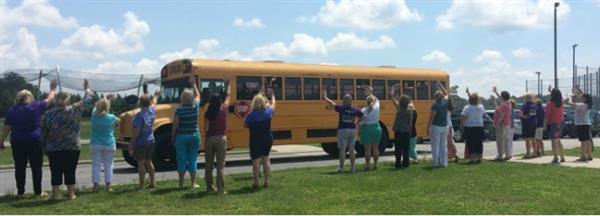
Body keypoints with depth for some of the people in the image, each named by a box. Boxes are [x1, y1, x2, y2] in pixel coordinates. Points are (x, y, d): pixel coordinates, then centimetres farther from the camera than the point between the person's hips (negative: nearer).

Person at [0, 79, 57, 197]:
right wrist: (53, 88, 26)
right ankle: (38, 191, 7)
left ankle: (20, 191, 13)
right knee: (36, 167, 4)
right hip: (35, 142, -2)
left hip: (17, 143, 2)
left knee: (20, 168, 8)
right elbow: (49, 99, 10)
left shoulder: (12, 111, 3)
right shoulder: (36, 107, -3)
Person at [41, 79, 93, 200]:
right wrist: (87, 89, 22)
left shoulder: (48, 114, 3)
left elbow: (44, 134, 7)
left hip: (54, 149, 2)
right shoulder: (74, 110, -6)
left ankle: (55, 194, 9)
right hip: (72, 148, -2)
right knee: (70, 172, 5)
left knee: (56, 172, 7)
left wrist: (45, 148, 16)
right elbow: (87, 100, 6)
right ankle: (71, 194, 10)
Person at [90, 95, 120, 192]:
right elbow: (117, 122, 8)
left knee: (96, 165, 6)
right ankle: (108, 186, 5)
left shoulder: (94, 115, -5)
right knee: (108, 165, 5)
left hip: (95, 144, 2)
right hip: (109, 145, -2)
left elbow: (97, 106, 14)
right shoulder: (111, 118, -13)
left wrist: (107, 99, 23)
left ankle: (95, 186, 4)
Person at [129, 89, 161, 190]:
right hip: (150, 141, 7)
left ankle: (141, 184, 6)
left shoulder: (140, 115, -21)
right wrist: (156, 95, 42)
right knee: (149, 161, 17)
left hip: (140, 143, -7)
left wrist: (131, 144, -14)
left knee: (141, 163, 2)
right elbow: (154, 103, 22)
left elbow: (136, 132, -21)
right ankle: (152, 182, 22)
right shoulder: (152, 111, -2)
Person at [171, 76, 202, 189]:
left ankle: (181, 184, 10)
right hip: (194, 136, 2)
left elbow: (175, 125, -8)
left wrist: (173, 136, 5)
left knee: (181, 160, 5)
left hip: (181, 137, -2)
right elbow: (197, 95, 18)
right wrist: (194, 84, 27)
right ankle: (193, 183, 10)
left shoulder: (179, 109, -12)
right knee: (192, 159, 9)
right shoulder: (195, 106, -3)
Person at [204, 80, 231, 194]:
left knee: (208, 163, 15)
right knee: (220, 164, -1)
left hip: (210, 139, 2)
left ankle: (209, 186, 24)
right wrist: (228, 84, 28)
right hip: (221, 138, -2)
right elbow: (228, 96, 14)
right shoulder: (223, 109, -3)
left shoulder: (208, 112, -3)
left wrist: (208, 135, 13)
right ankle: (220, 188, -3)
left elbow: (206, 128, -8)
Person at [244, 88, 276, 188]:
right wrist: (272, 95, 30)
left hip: (255, 141, -4)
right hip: (268, 140, 4)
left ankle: (256, 183, 4)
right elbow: (273, 104, 15)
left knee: (256, 160, 1)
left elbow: (245, 125, -2)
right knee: (266, 160, 12)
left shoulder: (251, 115, -16)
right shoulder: (268, 112, -6)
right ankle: (266, 182, 17)